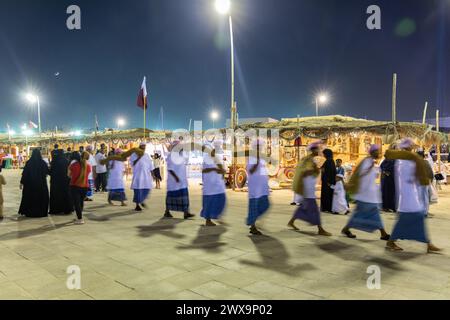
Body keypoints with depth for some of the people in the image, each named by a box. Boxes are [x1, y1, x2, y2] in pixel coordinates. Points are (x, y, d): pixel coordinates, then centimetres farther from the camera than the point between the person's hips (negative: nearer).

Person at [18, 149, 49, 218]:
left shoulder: (29, 163, -7)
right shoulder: (43, 163, -8)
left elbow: (24, 173, -6)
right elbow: (47, 172, 1)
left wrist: (22, 183, 0)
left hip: (30, 183, 0)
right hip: (41, 183, 0)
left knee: (29, 197, 12)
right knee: (41, 197, 9)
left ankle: (29, 212, 15)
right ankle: (41, 212, 10)